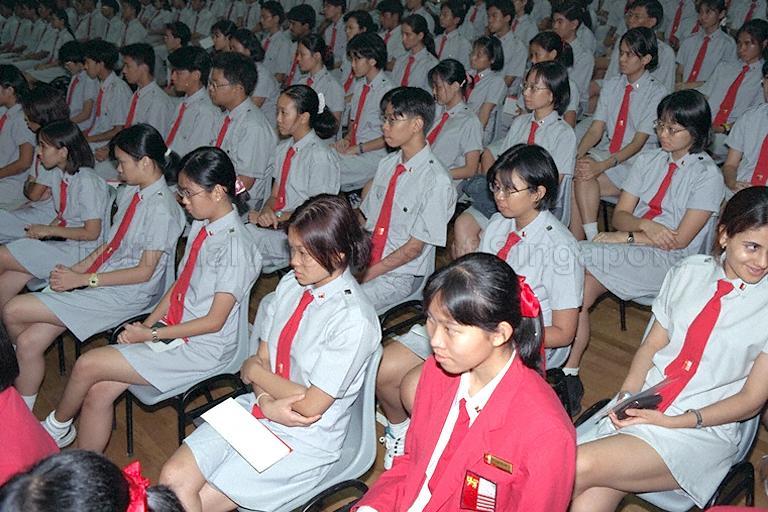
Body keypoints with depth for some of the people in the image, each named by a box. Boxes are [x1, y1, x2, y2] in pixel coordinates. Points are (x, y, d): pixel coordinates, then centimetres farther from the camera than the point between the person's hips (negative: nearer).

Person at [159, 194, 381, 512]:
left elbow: (310, 407, -19)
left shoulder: (354, 320, -22)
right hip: (259, 410, 6)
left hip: (305, 439, -6)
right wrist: (266, 402, -16)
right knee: (173, 478, -8)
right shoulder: (290, 284, 0)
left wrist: (253, 371, -6)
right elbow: (262, 357, 5)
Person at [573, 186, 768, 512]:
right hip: (644, 405, 3)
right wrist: (627, 396, -7)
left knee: (578, 467, -25)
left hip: (705, 428, -3)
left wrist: (672, 421, -14)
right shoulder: (689, 272, 6)